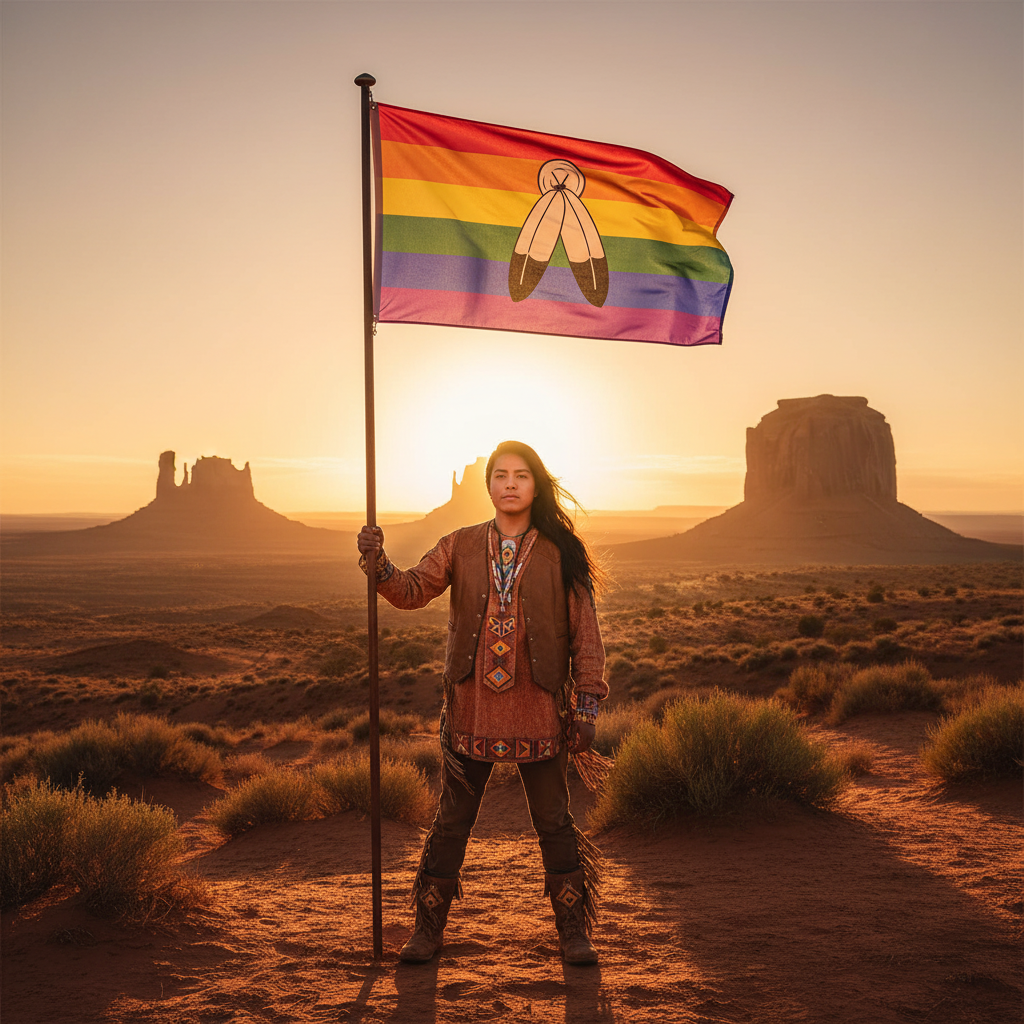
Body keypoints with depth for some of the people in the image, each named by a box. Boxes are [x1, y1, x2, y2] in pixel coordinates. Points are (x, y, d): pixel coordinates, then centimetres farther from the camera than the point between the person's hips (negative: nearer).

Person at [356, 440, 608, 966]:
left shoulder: (559, 554, 0)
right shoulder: (460, 547, 5)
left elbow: (585, 634, 0)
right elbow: (412, 590, -5)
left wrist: (585, 709, -4)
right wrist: (378, 562, -25)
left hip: (538, 711, -1)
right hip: (471, 709, 1)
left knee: (554, 822, 8)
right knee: (451, 821, 10)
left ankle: (573, 931, 24)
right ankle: (428, 928, 25)